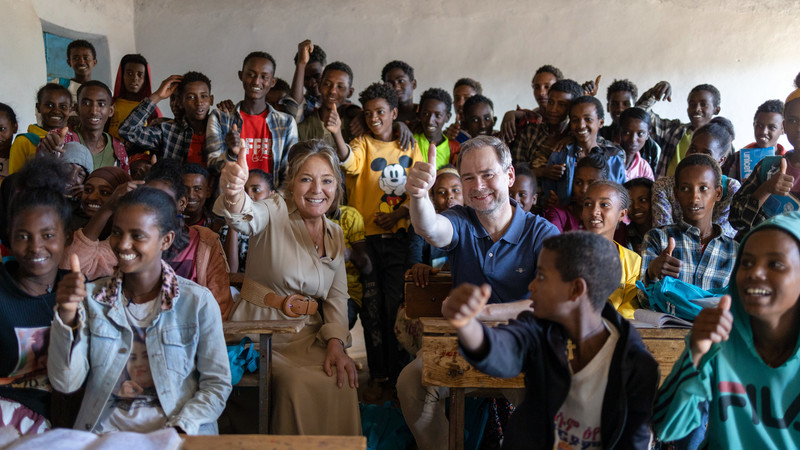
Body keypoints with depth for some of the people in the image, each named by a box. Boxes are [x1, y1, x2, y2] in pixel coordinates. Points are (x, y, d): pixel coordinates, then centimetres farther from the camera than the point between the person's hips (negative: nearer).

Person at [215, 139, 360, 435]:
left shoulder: (335, 235, 9)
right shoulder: (275, 213, -8)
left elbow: (337, 297, 8)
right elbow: (245, 219, -32)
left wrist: (336, 342, -8)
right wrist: (233, 194, -55)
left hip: (308, 338, 4)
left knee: (340, 381, -20)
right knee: (301, 383, -26)